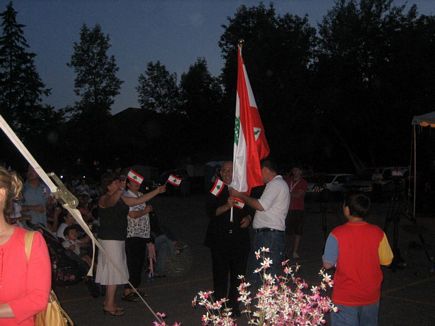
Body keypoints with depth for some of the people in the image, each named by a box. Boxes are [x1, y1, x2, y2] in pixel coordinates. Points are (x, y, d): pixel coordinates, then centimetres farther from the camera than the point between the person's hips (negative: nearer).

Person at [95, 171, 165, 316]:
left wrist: (157, 191, 11)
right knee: (114, 271, -7)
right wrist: (121, 189, -55)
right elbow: (111, 202, -38)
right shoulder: (104, 199, -13)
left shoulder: (121, 198, 13)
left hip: (118, 239, 9)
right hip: (109, 239, -9)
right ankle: (109, 305, 0)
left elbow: (139, 200, 14)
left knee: (114, 272, 13)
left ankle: (108, 302, 22)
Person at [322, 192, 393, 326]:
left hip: (345, 297, -3)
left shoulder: (337, 234, -18)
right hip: (371, 296, 3)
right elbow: (387, 260, 1)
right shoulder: (378, 233, -10)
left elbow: (328, 264, -12)